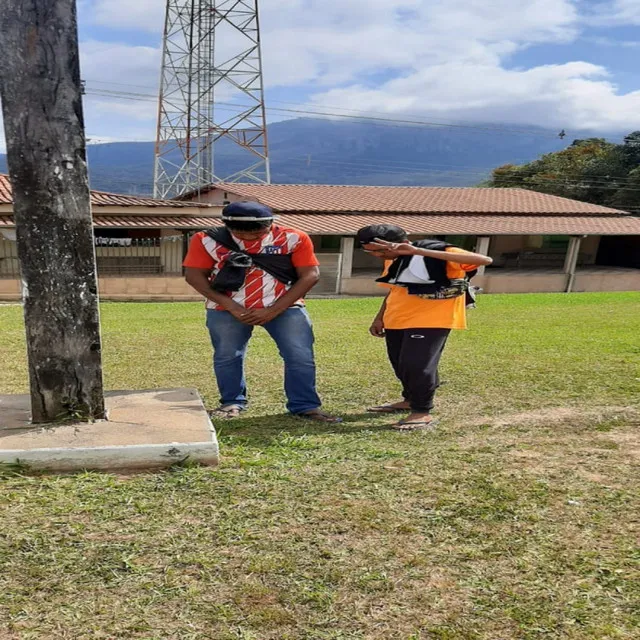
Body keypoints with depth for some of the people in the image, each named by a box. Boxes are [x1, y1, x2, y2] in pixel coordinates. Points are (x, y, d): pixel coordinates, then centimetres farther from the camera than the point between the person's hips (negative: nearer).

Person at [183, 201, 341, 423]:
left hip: (284, 307, 0)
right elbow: (194, 275, -6)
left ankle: (305, 406, 8)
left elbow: (309, 275, -10)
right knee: (226, 357, 9)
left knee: (301, 357, -5)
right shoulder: (207, 240, -8)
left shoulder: (293, 238, -10)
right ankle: (232, 402, 28)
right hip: (227, 310, 1)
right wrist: (230, 306, -14)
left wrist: (273, 310, -15)